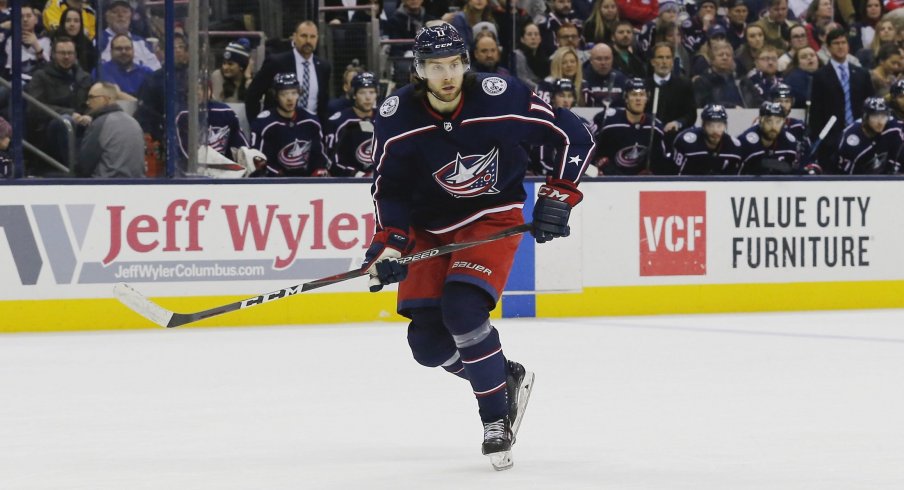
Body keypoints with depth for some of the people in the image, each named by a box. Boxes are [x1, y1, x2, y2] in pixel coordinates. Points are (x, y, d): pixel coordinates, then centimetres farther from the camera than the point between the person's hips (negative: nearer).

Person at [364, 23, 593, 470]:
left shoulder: (500, 98, -22)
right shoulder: (397, 118, -15)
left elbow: (575, 136, -12)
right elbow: (389, 188, -1)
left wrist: (558, 197, -15)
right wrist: (389, 244, -12)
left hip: (493, 216, -4)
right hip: (431, 227, 4)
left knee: (463, 311, -26)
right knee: (428, 343, -4)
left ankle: (496, 417, -8)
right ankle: (508, 379, 23)